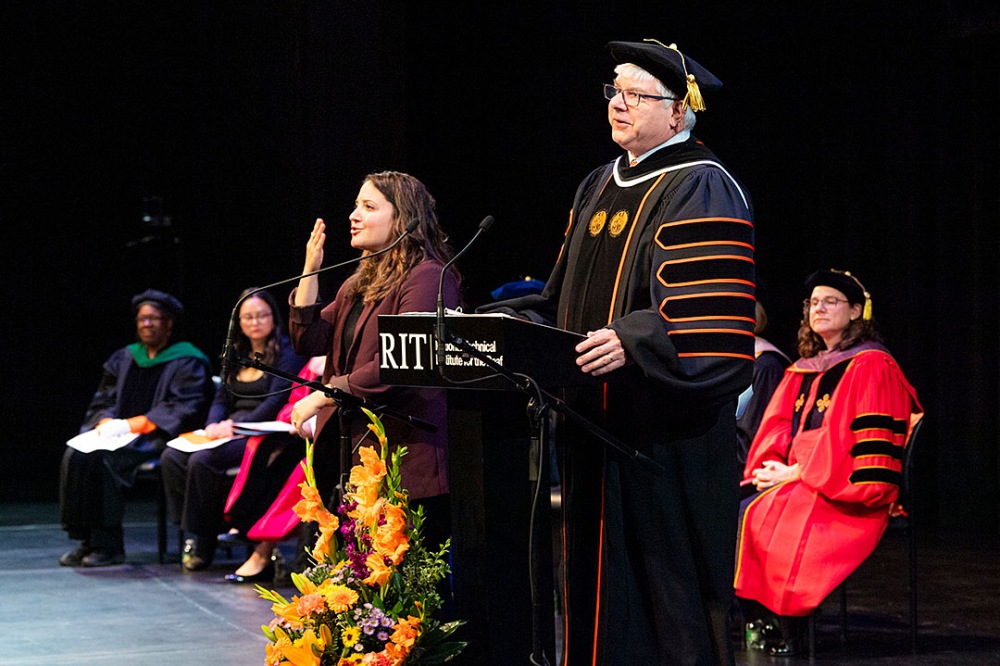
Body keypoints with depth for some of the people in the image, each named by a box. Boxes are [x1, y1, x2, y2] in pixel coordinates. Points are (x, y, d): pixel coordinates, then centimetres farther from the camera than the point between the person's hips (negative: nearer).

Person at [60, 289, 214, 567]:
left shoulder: (187, 363, 2)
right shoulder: (123, 359, 20)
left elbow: (183, 411, -10)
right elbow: (102, 401, 16)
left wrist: (129, 425, -18)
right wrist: (106, 422, -9)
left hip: (157, 438, -6)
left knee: (104, 458, -32)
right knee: (76, 455, -24)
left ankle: (107, 545, -27)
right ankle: (86, 540, -22)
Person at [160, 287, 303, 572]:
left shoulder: (286, 352, -3)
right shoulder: (236, 355, 20)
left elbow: (276, 402, -13)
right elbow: (222, 399, 17)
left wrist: (235, 425, -19)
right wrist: (214, 425, -5)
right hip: (229, 429, 8)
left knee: (203, 461, -30)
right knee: (171, 458, -16)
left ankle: (204, 542, -18)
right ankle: (192, 533, -12)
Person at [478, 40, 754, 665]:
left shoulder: (701, 191, -10)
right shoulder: (600, 187, 17)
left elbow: (709, 318, -20)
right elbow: (568, 300, 22)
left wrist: (633, 340, -33)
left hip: (667, 437, -8)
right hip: (597, 425, 8)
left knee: (662, 588, -3)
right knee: (599, 580, 10)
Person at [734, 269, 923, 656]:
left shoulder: (872, 367, -5)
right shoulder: (804, 370, 19)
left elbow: (870, 446, -13)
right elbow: (777, 425, 16)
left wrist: (795, 472, -15)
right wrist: (769, 466, -7)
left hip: (845, 493, -7)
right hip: (794, 481, 7)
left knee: (768, 515, -31)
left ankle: (786, 632, -18)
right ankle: (757, 621, -13)